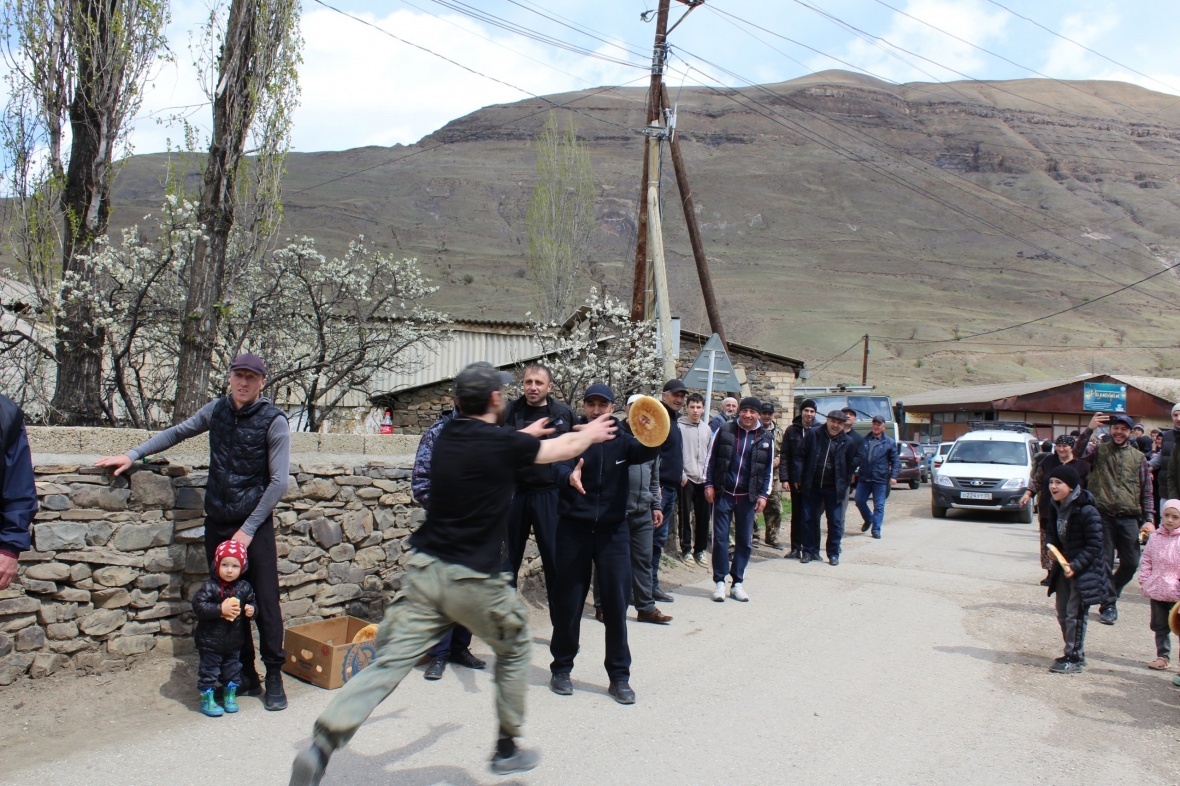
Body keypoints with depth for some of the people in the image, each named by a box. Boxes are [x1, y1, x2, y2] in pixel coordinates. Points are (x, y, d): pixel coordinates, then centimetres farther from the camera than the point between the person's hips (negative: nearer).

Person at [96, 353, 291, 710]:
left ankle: (274, 678, 10)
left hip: (255, 525, -4)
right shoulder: (216, 410, 4)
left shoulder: (274, 421, -10)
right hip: (217, 523, 4)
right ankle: (246, 676, 18)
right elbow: (177, 433, 21)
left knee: (265, 602, -3)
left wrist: (249, 529, -12)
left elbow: (279, 481, -11)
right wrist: (133, 455, 12)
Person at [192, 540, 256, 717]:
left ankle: (230, 695, 35)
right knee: (208, 670, 6)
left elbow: (251, 603, 11)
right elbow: (198, 606, -23)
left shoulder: (245, 587, -3)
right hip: (210, 641, -4)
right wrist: (220, 609, -29)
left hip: (234, 641, 4)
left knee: (233, 669, 17)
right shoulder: (210, 587, -17)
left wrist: (251, 610, -11)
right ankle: (207, 699, 21)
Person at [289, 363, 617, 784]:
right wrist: (592, 433, 29)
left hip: (424, 572, 5)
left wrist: (526, 435, 46)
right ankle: (506, 749, 28)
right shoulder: (503, 444, -9)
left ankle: (321, 746, -14)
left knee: (388, 662, 0)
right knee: (514, 649, 20)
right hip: (474, 580, -4)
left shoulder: (447, 436, 7)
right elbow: (565, 447, 8)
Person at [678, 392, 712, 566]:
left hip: (703, 479, 4)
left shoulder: (707, 429, 11)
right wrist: (681, 474, -12)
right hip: (686, 478, -4)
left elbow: (710, 454, 15)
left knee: (703, 516, 6)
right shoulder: (679, 426, -4)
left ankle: (700, 549, 16)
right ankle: (686, 549, 10)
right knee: (685, 515, 1)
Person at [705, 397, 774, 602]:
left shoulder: (766, 439, 4)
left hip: (748, 497, 2)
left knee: (745, 541, 7)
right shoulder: (724, 431, 0)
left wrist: (763, 495, 0)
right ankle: (719, 581, 9)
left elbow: (769, 470, 8)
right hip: (723, 493, -2)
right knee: (720, 537, 0)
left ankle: (737, 583, 17)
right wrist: (709, 484, -2)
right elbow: (712, 458, 4)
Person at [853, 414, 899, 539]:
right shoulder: (864, 440, 9)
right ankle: (868, 519, 33)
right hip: (864, 477, 3)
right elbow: (858, 457, 12)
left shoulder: (889, 442, 3)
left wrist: (893, 476, -7)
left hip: (880, 479, -3)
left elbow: (895, 461, 2)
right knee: (859, 501, 8)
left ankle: (876, 529, 7)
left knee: (879, 505, 0)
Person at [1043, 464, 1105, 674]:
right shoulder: (1056, 507, 4)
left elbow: (1094, 545, -18)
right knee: (1062, 613, 14)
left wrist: (1076, 566, -22)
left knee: (1075, 614, -4)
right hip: (1063, 566, 8)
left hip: (1083, 571, -8)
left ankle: (1076, 659, 6)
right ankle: (1072, 653, 27)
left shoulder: (1086, 511, -20)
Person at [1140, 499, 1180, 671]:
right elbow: (1146, 560, 9)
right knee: (1159, 626, 15)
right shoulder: (1155, 537, 4)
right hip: (1156, 591, 4)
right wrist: (1144, 582, 3)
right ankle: (1162, 656, 28)